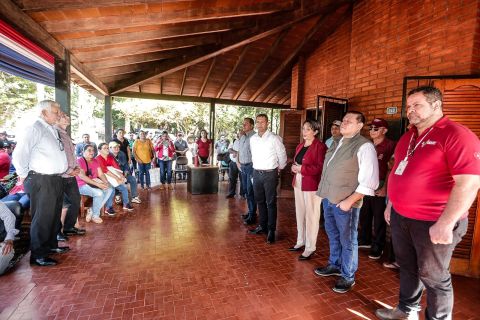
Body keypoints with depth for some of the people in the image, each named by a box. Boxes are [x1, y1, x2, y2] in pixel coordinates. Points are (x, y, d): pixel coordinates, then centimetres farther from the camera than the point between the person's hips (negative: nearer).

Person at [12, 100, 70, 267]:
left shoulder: (52, 130, 12)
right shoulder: (35, 129, -14)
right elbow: (19, 155, -19)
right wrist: (25, 175, -8)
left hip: (56, 179, 9)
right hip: (42, 181, -9)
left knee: (54, 215, 19)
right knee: (42, 218, 1)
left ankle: (51, 245, 35)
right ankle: (37, 255, 15)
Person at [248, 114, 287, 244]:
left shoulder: (274, 138, -11)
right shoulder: (252, 139, 6)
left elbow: (282, 155, -2)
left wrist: (280, 168, 9)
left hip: (270, 174, -5)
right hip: (256, 173, 6)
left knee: (271, 203, 2)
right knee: (260, 201, 15)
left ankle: (271, 230, 13)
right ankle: (262, 226, 29)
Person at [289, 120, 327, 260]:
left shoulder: (320, 146, -12)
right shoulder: (300, 146, 14)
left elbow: (321, 167, -19)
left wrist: (302, 169, -19)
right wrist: (294, 167, 1)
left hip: (312, 185, -8)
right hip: (299, 183, 8)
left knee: (311, 216, 2)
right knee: (300, 213, 16)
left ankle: (310, 248, 16)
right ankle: (300, 241, 31)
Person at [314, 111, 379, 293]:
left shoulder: (364, 146, -12)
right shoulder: (336, 143, 11)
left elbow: (369, 181, -16)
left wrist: (349, 201, -18)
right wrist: (324, 191, 11)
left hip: (345, 202, -7)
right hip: (328, 198, 7)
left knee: (347, 240, 9)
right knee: (333, 235, 22)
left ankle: (348, 276, 29)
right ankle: (334, 265, 42)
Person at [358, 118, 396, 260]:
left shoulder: (390, 145, -8)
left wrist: (385, 188, -15)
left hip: (380, 186, -6)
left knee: (379, 218, 5)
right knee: (364, 215, 15)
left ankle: (377, 247, 18)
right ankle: (365, 240, 31)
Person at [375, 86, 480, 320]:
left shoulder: (456, 135, -15)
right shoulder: (408, 137, 10)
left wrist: (446, 223, -24)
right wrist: (391, 204, 18)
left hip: (433, 223, -7)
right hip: (400, 217, 7)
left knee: (433, 276, 12)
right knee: (407, 267, 22)